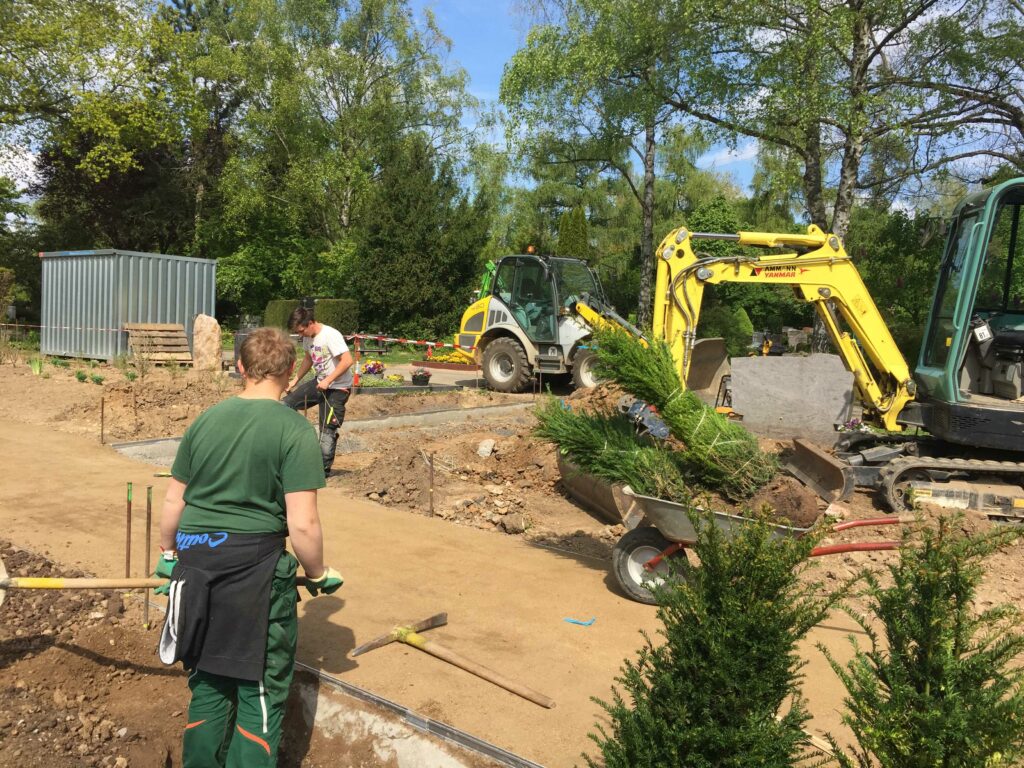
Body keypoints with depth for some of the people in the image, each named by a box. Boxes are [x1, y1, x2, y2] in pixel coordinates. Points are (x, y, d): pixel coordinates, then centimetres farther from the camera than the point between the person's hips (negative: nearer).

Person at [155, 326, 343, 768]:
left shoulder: (205, 420, 4)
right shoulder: (295, 431, -11)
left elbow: (172, 503, 11)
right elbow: (302, 524, -16)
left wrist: (168, 555, 27)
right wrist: (318, 575, 1)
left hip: (196, 560, 6)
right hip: (255, 566, -5)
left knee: (207, 681, 23)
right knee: (262, 688, 12)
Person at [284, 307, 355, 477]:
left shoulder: (331, 335, -22)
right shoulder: (307, 337, 4)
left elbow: (347, 360, -29)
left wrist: (327, 381, -27)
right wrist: (295, 380, 13)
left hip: (337, 388, -8)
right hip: (320, 383, 8)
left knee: (328, 429, -3)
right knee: (287, 403, 4)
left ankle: (324, 469, 11)